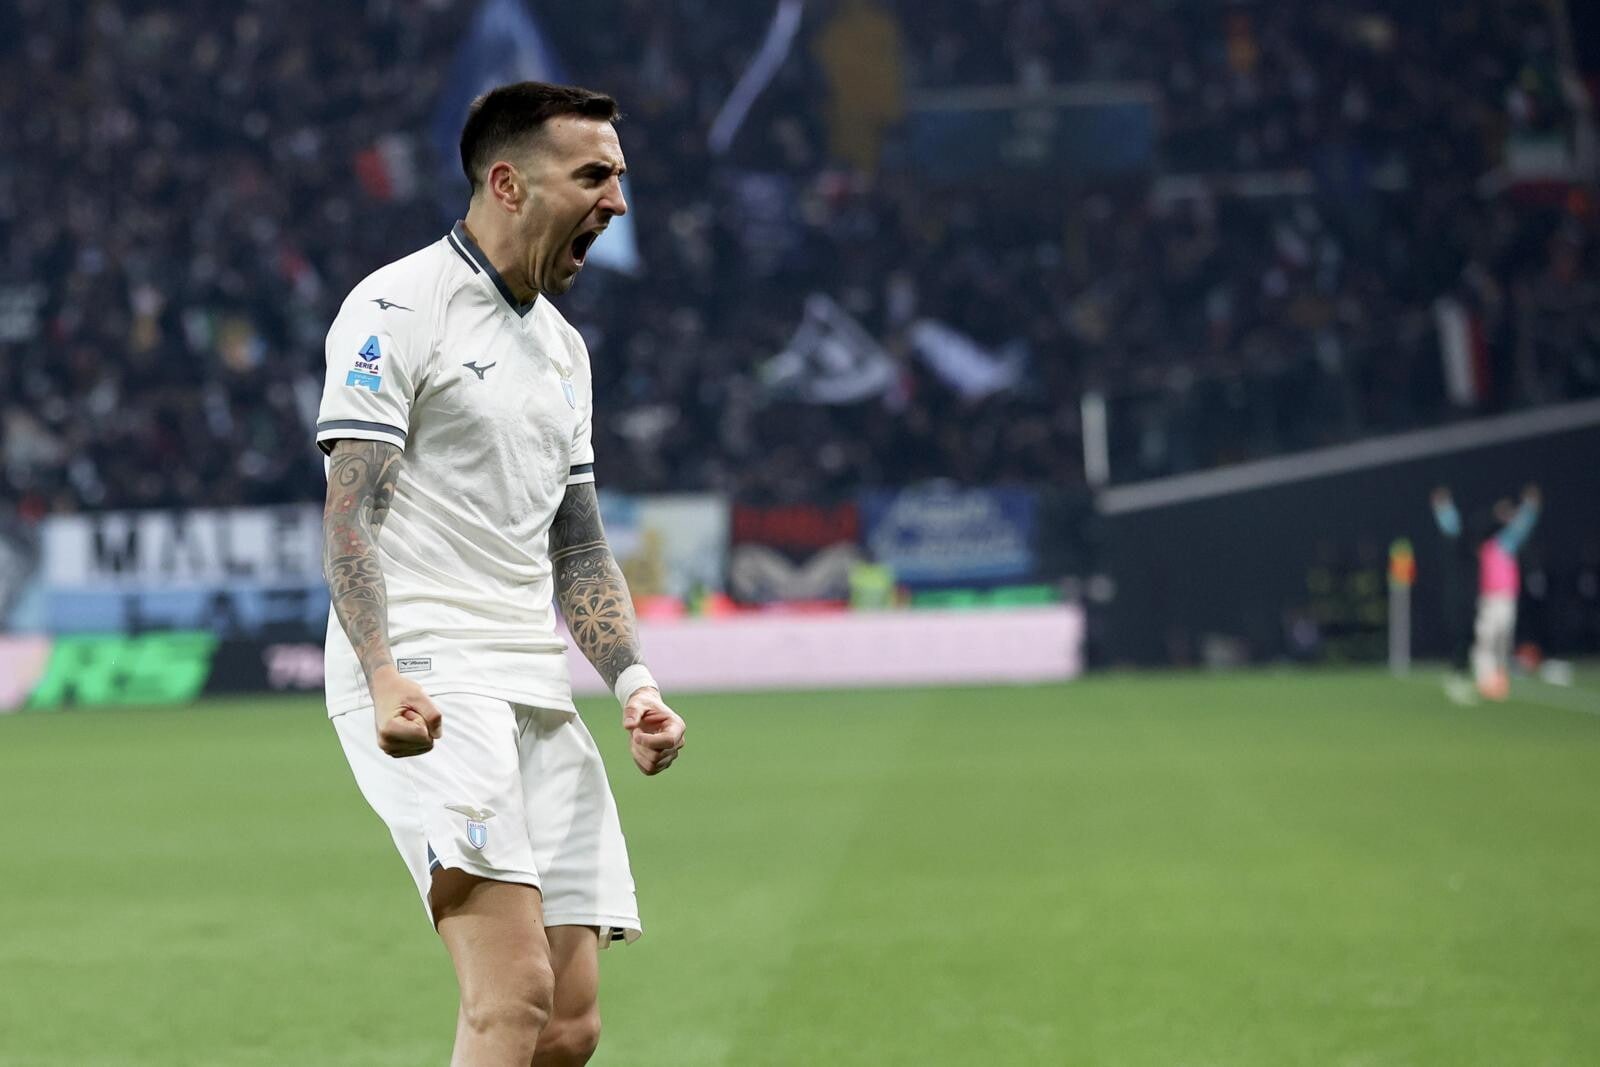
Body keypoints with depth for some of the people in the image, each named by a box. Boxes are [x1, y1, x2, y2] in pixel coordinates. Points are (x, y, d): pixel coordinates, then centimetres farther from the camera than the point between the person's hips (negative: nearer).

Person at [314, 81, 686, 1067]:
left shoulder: (565, 348, 22)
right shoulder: (397, 308, -3)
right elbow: (350, 515, -10)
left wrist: (634, 681, 10)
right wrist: (384, 678, -23)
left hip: (538, 691, 8)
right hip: (428, 684, -8)